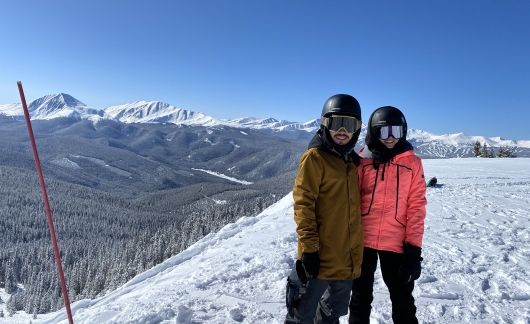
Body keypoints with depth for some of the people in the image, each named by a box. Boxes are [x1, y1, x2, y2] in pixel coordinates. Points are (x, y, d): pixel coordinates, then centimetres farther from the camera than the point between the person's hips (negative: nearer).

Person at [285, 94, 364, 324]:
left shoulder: (353, 162, 11)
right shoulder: (315, 157, -10)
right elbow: (303, 203, -15)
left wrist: (356, 251, 18)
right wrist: (309, 247, -20)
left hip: (348, 259, 7)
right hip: (320, 258, -7)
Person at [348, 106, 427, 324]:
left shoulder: (412, 162, -1)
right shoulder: (362, 160, -1)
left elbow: (416, 207, -2)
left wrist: (413, 247, -6)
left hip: (396, 243, 0)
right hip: (363, 240, 1)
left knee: (402, 298, 13)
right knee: (361, 295, 16)